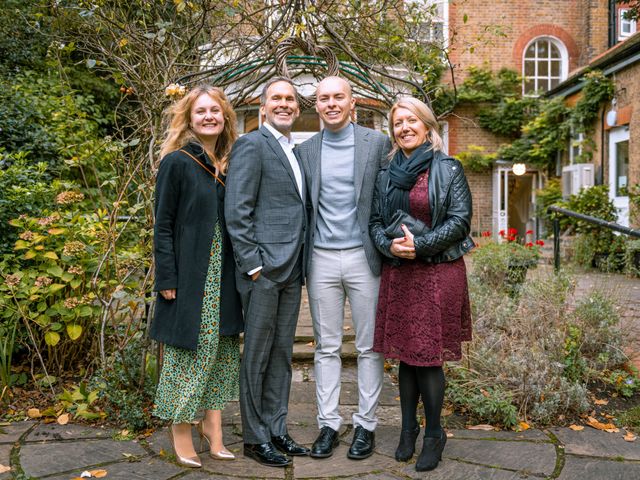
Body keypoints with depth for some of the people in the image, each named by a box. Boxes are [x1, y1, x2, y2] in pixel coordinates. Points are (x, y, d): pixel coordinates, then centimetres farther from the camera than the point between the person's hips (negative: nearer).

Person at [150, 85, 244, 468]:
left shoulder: (229, 165, 10)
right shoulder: (177, 162, -6)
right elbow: (163, 225, -8)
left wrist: (242, 269, 8)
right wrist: (167, 279, -13)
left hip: (223, 274, 6)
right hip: (189, 273, -5)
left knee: (221, 348, 9)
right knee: (190, 347, 1)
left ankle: (212, 424, 21)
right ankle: (181, 427, 17)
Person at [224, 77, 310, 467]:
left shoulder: (297, 152, 18)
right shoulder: (252, 145, -6)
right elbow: (237, 212, -13)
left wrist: (302, 264, 13)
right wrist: (253, 265, -16)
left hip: (292, 270, 8)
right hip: (265, 269, -8)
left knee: (282, 354, 14)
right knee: (257, 356, 3)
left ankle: (277, 430, 25)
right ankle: (255, 438, 15)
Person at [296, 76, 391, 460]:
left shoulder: (377, 143, 0)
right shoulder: (305, 151, 8)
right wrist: (301, 259, 4)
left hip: (363, 256, -2)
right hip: (321, 258, 2)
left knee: (369, 345, 6)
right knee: (327, 346, 9)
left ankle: (366, 424, 18)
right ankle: (329, 423, 19)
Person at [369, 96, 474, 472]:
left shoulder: (448, 169, -1)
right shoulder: (387, 175, 11)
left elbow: (460, 220, -8)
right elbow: (376, 222, 11)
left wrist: (419, 244, -17)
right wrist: (390, 245, -10)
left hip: (438, 272, -4)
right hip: (398, 273, 4)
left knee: (428, 356, -2)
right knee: (405, 355, 9)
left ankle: (434, 434, 14)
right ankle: (408, 428, 22)